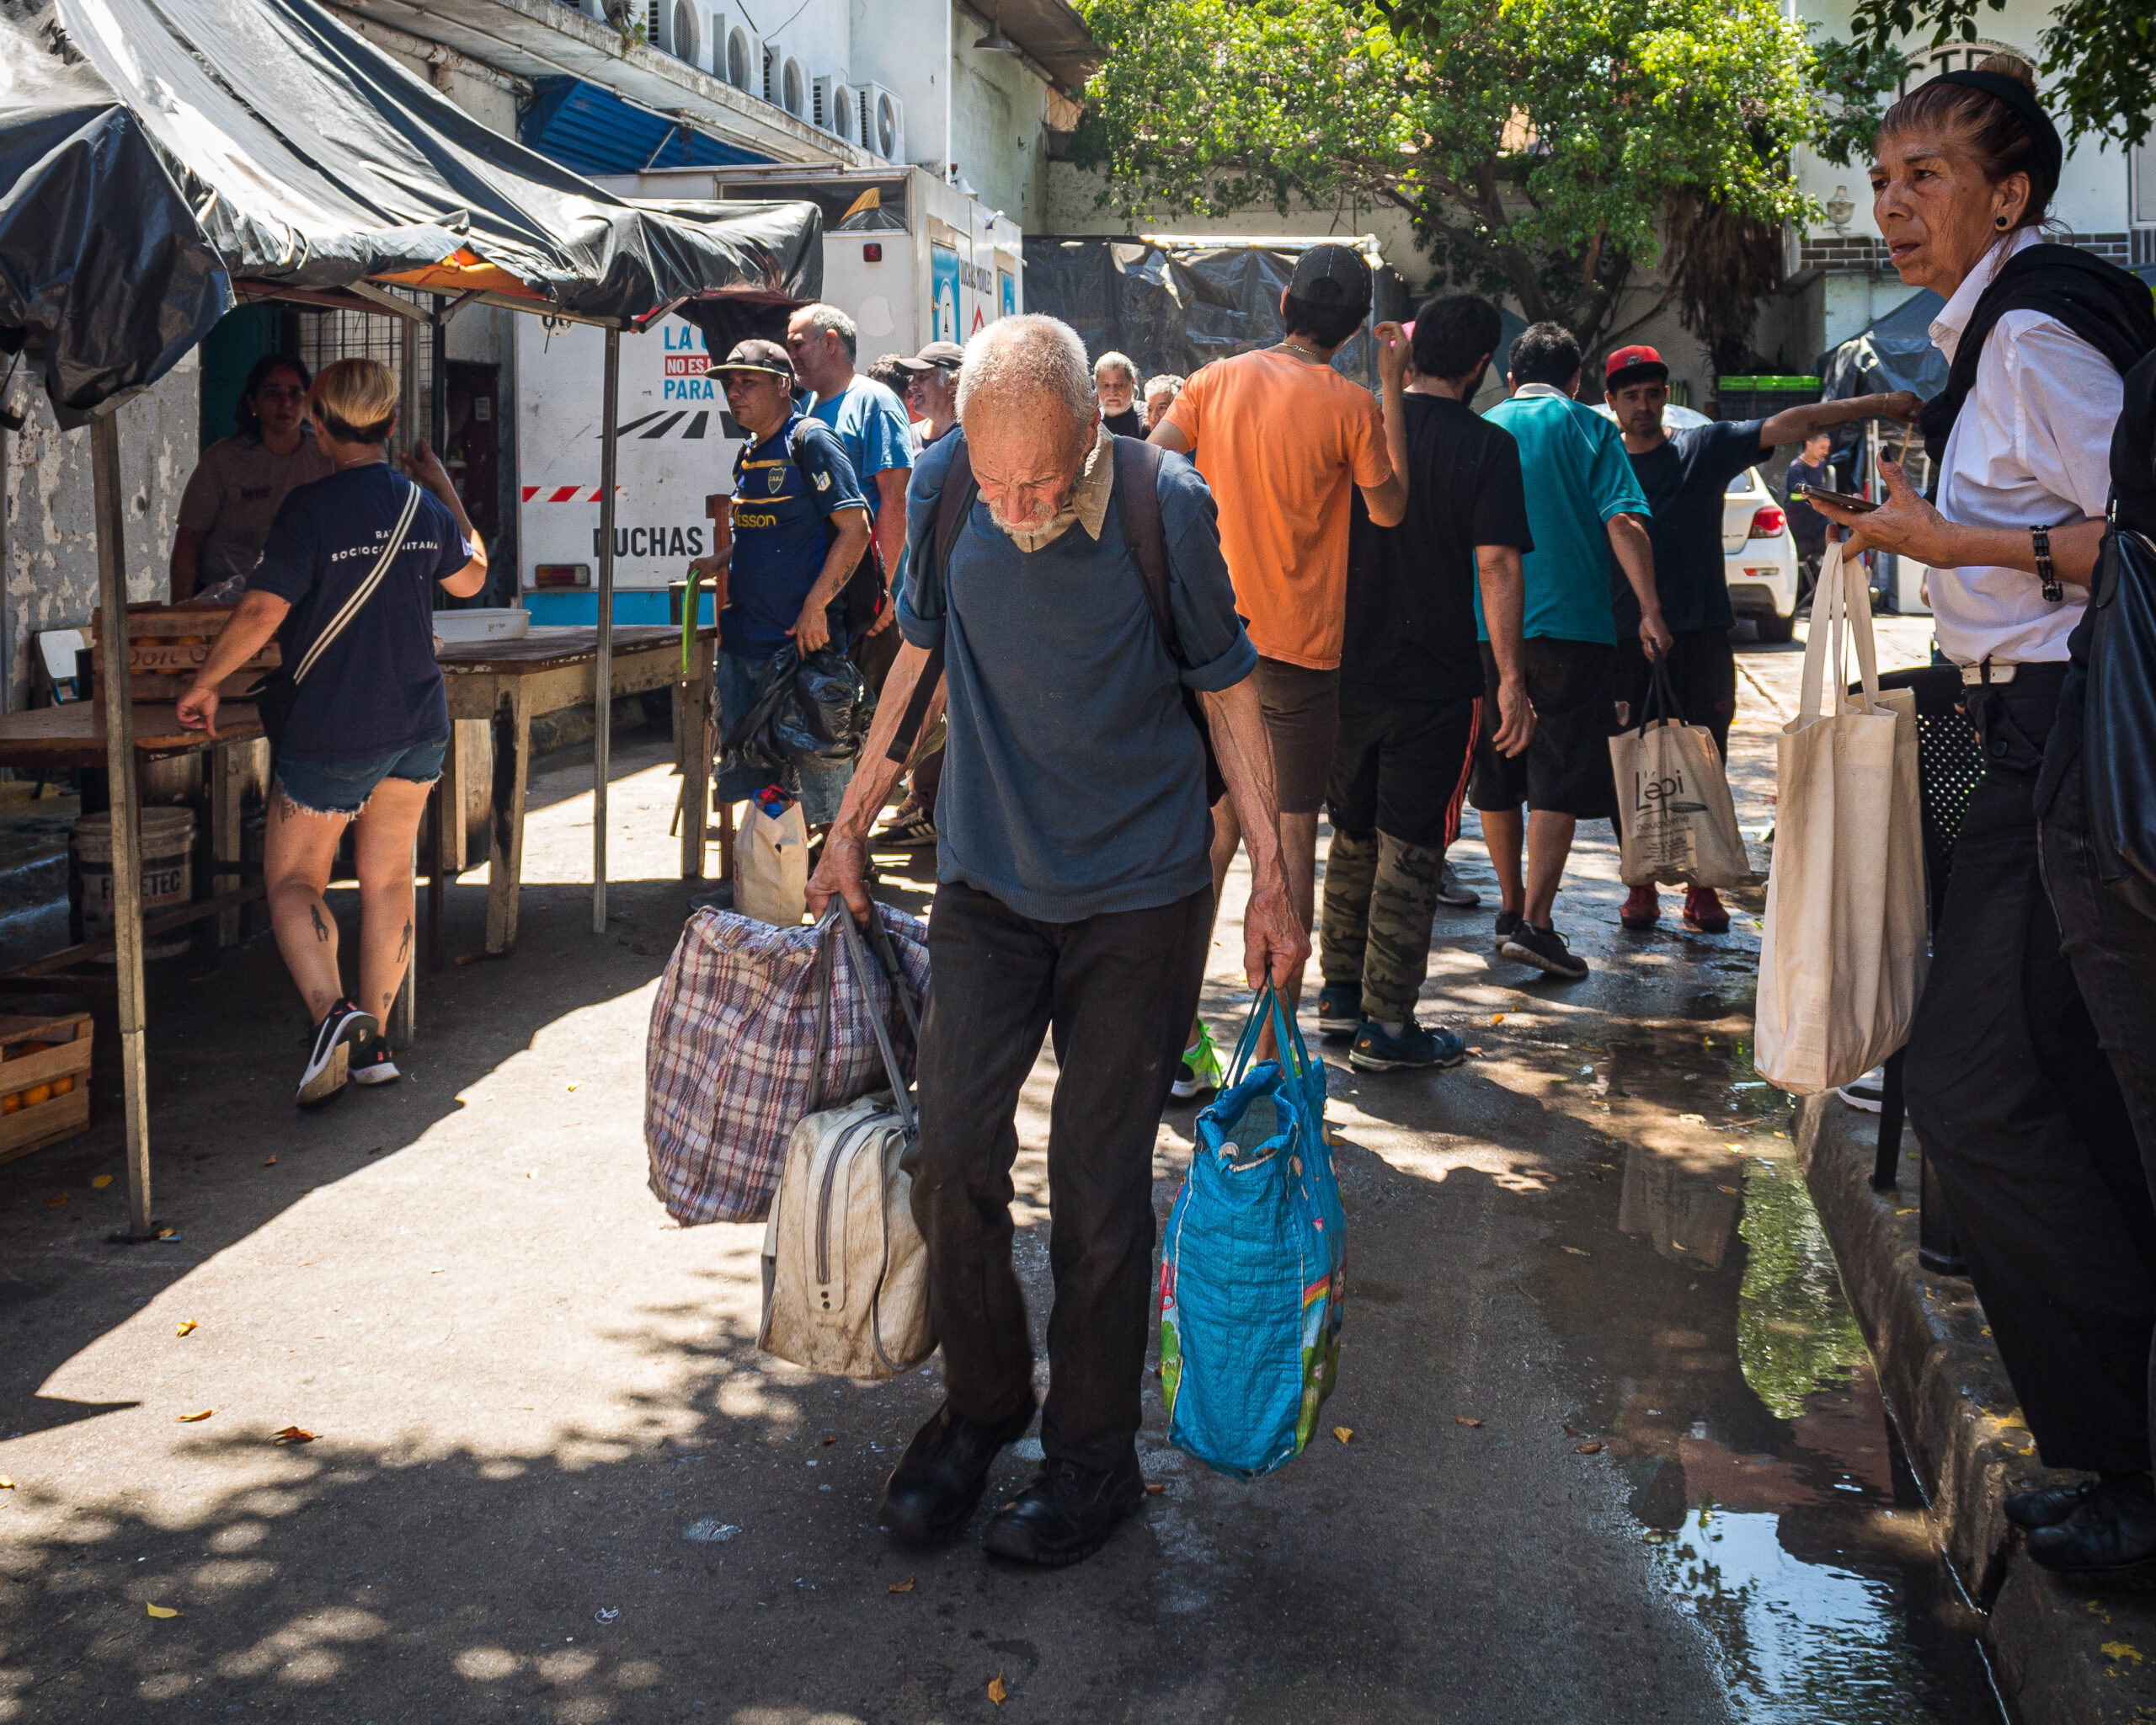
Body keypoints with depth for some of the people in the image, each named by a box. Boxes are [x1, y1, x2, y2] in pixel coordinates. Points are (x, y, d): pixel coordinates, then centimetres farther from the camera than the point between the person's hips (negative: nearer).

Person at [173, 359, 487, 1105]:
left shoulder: (310, 508, -16)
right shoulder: (425, 506, 2)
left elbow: (263, 610, -20)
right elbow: (469, 577, 21)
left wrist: (204, 683, -7)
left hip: (334, 730, -5)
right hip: (419, 724, 6)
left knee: (293, 879, 6)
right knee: (388, 876, 14)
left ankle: (331, 1010, -17)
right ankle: (373, 1042, 17)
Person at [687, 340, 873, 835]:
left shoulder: (810, 442, -10)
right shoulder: (749, 454, 15)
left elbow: (855, 529, -16)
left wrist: (815, 605, -21)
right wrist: (721, 560, 10)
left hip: (801, 641, -9)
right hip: (743, 637, 9)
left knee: (815, 759, -3)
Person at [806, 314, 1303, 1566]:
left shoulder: (1166, 505, -16)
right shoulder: (945, 489, -7)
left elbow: (1229, 689, -4)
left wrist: (1274, 879, -4)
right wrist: (854, 824, 13)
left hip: (1140, 895, -3)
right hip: (989, 879, 3)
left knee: (1100, 1187, 1)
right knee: (954, 1158, 0)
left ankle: (1095, 1457, 19)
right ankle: (981, 1406, 24)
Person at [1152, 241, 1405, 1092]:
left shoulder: (1217, 381, 2)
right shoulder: (1349, 405, -8)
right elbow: (1389, 509, 2)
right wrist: (1391, 390, 4)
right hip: (1301, 643, -3)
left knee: (1213, 828, 12)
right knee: (1292, 837, 5)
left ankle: (1180, 1036, 11)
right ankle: (1274, 1046, 8)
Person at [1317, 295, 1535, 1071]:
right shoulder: (1486, 446, -10)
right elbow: (1495, 565, -15)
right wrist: (1511, 678, -12)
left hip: (1346, 671, 4)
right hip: (1434, 682, -4)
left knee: (1354, 834, 19)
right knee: (1409, 849, 3)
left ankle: (1340, 991, 26)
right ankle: (1386, 1022, 6)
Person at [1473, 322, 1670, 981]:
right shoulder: (1590, 431, 2)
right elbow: (1624, 524, -10)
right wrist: (1649, 610, -9)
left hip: (1486, 629, 4)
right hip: (1570, 625, -4)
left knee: (1497, 777, 15)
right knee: (1558, 778, -3)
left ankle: (1512, 906, 25)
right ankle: (1534, 923, -11)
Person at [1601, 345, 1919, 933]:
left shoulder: (1706, 448, 5)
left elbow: (1788, 425, -3)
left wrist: (1876, 405, -12)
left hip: (1701, 635, 0)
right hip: (1625, 638, 0)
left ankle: (1703, 890, 10)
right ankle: (1642, 888, 13)